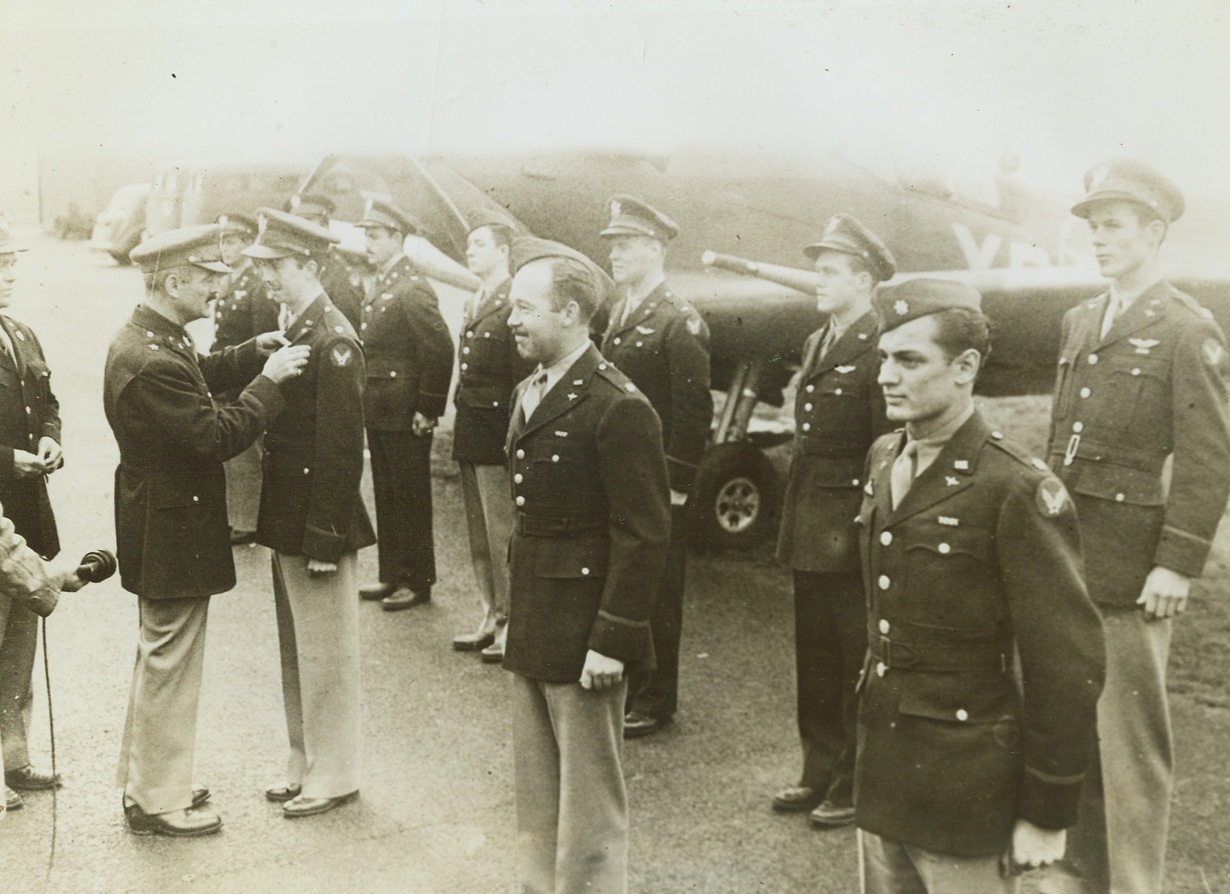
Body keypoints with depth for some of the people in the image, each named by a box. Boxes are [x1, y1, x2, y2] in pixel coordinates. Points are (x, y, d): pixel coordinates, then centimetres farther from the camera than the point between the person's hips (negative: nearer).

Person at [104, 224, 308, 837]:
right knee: (169, 664, 3)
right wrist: (268, 380, -19)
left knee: (159, 658, 22)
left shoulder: (148, 339, 4)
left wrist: (251, 352, 5)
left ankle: (144, 781, 37)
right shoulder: (151, 362, -28)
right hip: (173, 533, -11)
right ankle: (158, 802, 18)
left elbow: (198, 378, 19)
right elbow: (219, 436, -27)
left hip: (161, 526, 11)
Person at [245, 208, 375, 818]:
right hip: (287, 520, 9)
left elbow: (342, 448, -21)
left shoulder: (332, 341, -18)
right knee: (296, 650, 19)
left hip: (318, 524, -9)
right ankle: (305, 762, 33)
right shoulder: (293, 331, 10)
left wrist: (324, 538, -20)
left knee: (325, 652, 4)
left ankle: (334, 773, 18)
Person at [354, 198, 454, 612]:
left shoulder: (413, 290, -17)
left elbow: (441, 350, -22)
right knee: (386, 497, 16)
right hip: (379, 414, 9)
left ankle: (418, 581, 14)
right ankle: (393, 575, 27)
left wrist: (428, 410, -19)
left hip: (405, 418, -9)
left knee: (411, 499, 2)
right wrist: (367, 402, 12)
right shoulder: (379, 286, 13)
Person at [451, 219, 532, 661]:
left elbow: (523, 375, -16)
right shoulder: (473, 304, 17)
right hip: (470, 430, 9)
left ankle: (510, 622, 8)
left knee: (501, 531, -3)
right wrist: (458, 415, 11)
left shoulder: (515, 306, -12)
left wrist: (514, 434, -19)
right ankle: (491, 615, 25)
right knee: (478, 530, 14)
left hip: (497, 431, -9)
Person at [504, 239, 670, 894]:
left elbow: (644, 535, -19)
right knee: (535, 790, 20)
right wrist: (516, 613, 14)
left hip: (584, 637, -8)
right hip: (532, 631, 9)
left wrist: (613, 641, -20)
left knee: (588, 800, 7)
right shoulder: (529, 393, 11)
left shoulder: (618, 408, -18)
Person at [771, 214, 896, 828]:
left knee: (858, 661, 5)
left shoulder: (879, 350, -14)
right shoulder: (816, 342, 14)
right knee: (814, 658, 16)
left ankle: (856, 784, 19)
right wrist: (793, 520, 15)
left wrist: (868, 522, -15)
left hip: (852, 533, -8)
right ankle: (820, 772, 30)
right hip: (808, 532, 8)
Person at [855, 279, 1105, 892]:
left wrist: (1047, 814, -13)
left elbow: (1068, 663, -16)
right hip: (880, 778, 7)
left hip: (966, 798, -6)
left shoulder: (1018, 490, -18)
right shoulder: (882, 459, 4)